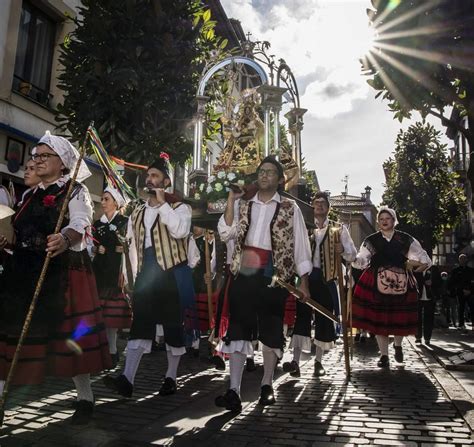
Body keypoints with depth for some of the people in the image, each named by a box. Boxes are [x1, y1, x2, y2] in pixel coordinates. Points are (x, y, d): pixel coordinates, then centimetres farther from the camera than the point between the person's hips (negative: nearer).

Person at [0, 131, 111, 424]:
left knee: (68, 333, -4)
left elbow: (80, 224, -19)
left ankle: (85, 398, 11)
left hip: (62, 272, -6)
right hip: (24, 271, 7)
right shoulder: (31, 195, 21)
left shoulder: (75, 190, -1)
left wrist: (65, 239, -39)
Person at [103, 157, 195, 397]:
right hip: (145, 274, 4)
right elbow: (133, 245, 18)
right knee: (139, 325, -1)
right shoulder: (138, 212, 16)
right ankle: (127, 379, -3)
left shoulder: (179, 207, 0)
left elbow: (180, 231, -22)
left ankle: (171, 378, 18)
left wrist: (163, 203, -15)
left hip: (172, 273, -4)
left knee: (173, 326, 5)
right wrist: (136, 273, 11)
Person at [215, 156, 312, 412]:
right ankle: (234, 390, 4)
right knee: (237, 330, -1)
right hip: (243, 274, 2)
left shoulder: (289, 208, 5)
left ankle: (267, 385, 26)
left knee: (270, 330, 9)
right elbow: (226, 233, -3)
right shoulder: (242, 205, 12)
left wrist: (303, 282, 0)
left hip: (273, 276, -2)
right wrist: (232, 199, -4)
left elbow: (300, 245, 3)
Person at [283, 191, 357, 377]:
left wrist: (343, 250, -13)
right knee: (301, 316, -9)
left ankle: (318, 361, 20)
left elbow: (352, 255, 7)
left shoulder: (338, 229, 11)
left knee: (324, 319, 6)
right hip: (305, 276, 0)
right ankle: (295, 361, -9)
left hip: (326, 279, 0)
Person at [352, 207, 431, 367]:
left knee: (401, 318, 7)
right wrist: (352, 258, -23)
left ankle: (398, 345, 39)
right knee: (378, 318, 2)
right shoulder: (371, 240, 6)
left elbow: (425, 259, 6)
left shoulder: (406, 240, 6)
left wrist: (421, 264, -14)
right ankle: (384, 355, 17)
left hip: (401, 283, 0)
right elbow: (362, 261, -3)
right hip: (377, 283, 0)